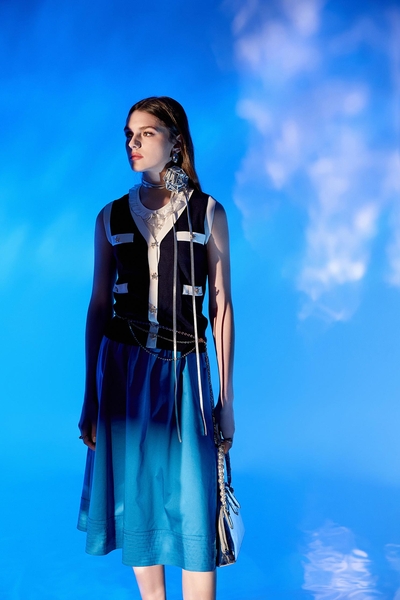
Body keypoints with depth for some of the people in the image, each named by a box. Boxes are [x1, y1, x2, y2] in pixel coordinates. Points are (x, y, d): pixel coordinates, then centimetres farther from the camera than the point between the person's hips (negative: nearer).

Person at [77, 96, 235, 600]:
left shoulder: (208, 213, 0)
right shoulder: (111, 217, 6)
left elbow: (221, 304, 0)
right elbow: (98, 304, 7)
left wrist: (226, 398, -2)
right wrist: (90, 396, 5)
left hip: (184, 371, -2)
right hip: (122, 370, 2)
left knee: (194, 506, 0)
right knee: (138, 501, 10)